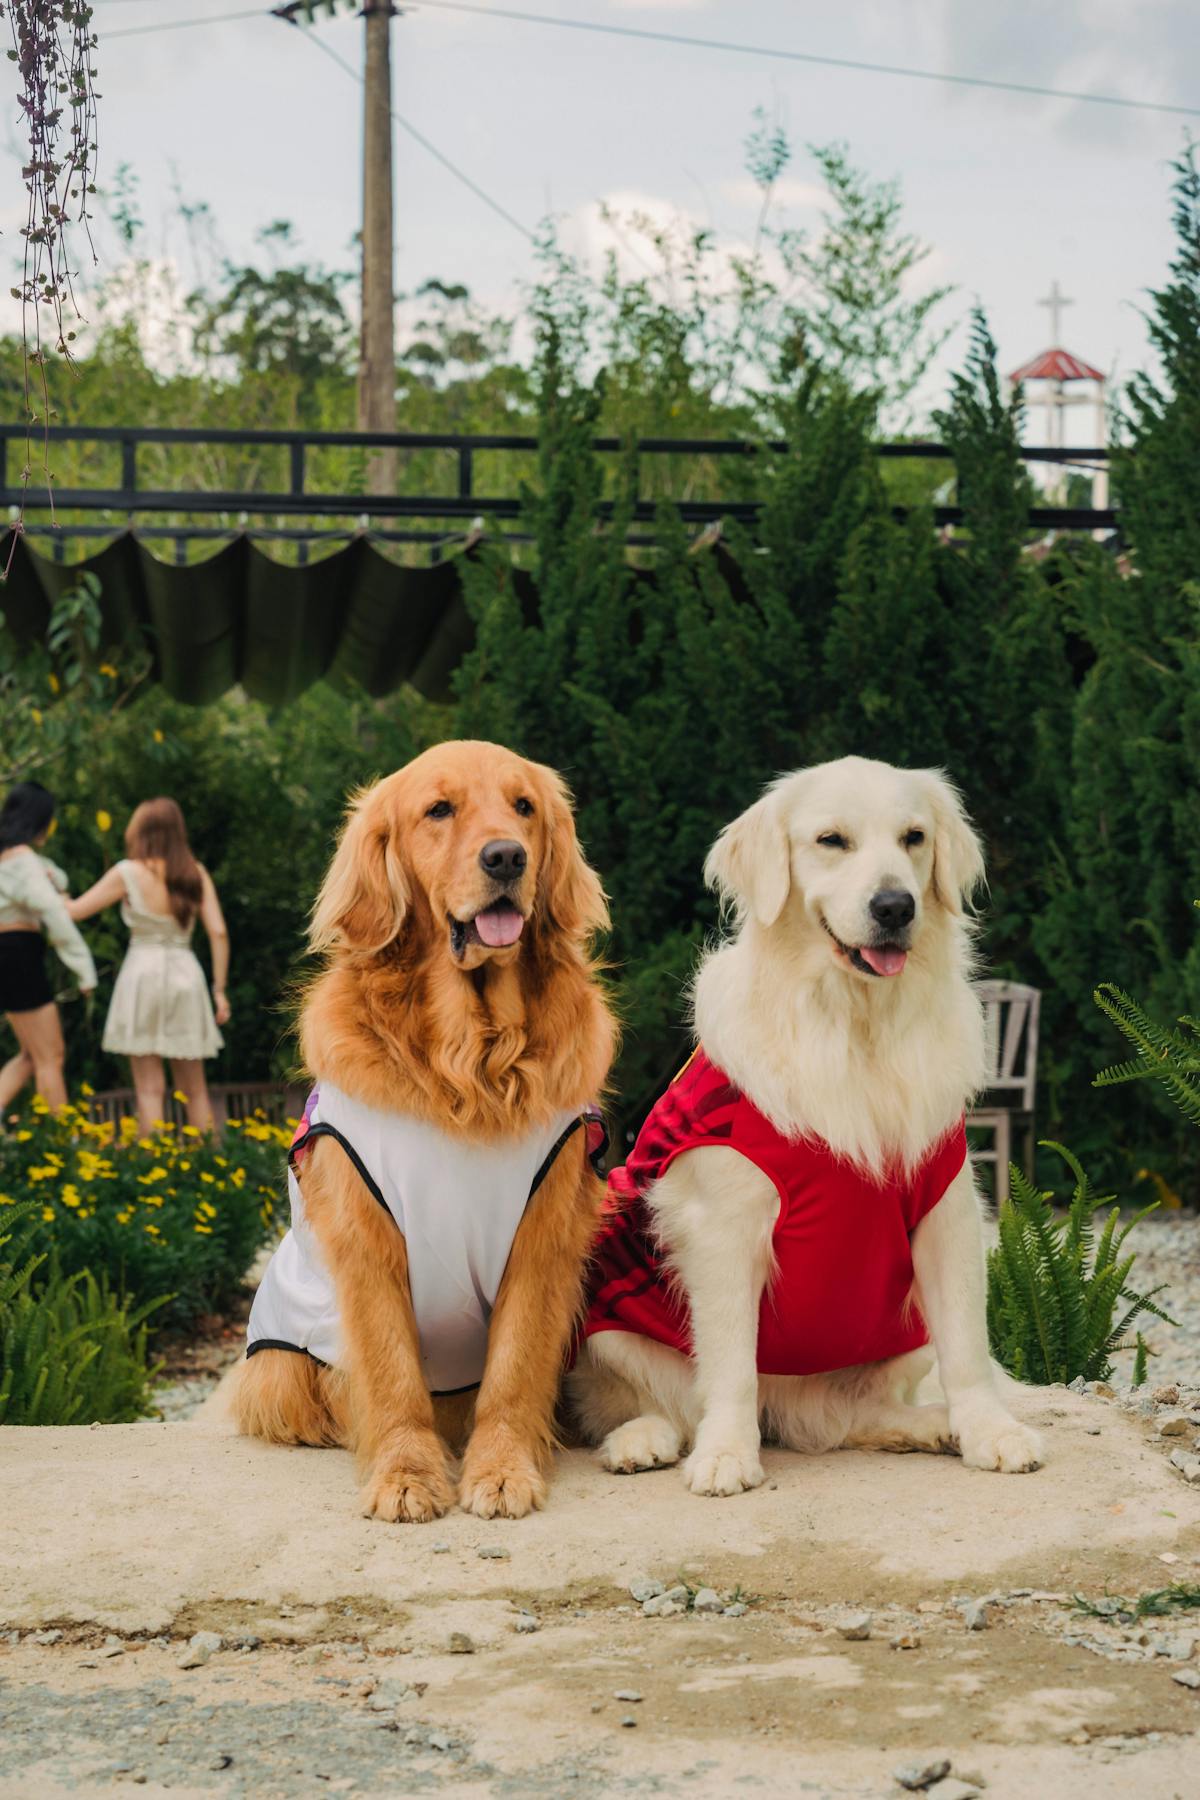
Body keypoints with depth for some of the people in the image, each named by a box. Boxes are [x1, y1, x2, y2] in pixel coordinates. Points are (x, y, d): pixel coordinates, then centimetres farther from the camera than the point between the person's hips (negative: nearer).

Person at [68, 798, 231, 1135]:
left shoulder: (127, 873, -6)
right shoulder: (196, 873, 2)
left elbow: (74, 911, 0)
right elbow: (218, 933, -3)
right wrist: (219, 989, 3)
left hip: (144, 974, -3)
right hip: (186, 976, 3)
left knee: (150, 1088, 1)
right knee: (193, 1088, 12)